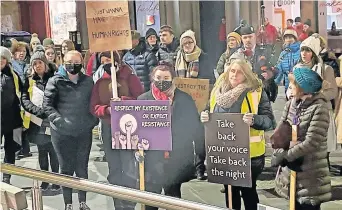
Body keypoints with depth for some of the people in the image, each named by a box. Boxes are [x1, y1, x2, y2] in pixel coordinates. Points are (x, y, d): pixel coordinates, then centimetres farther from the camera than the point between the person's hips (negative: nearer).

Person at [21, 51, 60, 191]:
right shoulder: (29, 81, 7)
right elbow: (24, 100, -3)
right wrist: (41, 112, -15)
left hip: (52, 122, -2)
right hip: (38, 123, 2)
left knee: (53, 151, 1)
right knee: (42, 152, 9)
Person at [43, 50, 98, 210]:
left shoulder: (88, 81, 6)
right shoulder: (55, 81, -5)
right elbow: (47, 104, -8)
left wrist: (94, 120, 1)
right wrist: (59, 120, -17)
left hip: (84, 132, 3)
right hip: (63, 132, -3)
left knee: (82, 168, 12)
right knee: (67, 168, 6)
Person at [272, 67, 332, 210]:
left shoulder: (319, 107, -15)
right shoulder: (291, 104, 5)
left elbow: (311, 142, -20)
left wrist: (285, 156, -17)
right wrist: (278, 153, -13)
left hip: (310, 173, -6)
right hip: (291, 168, 6)